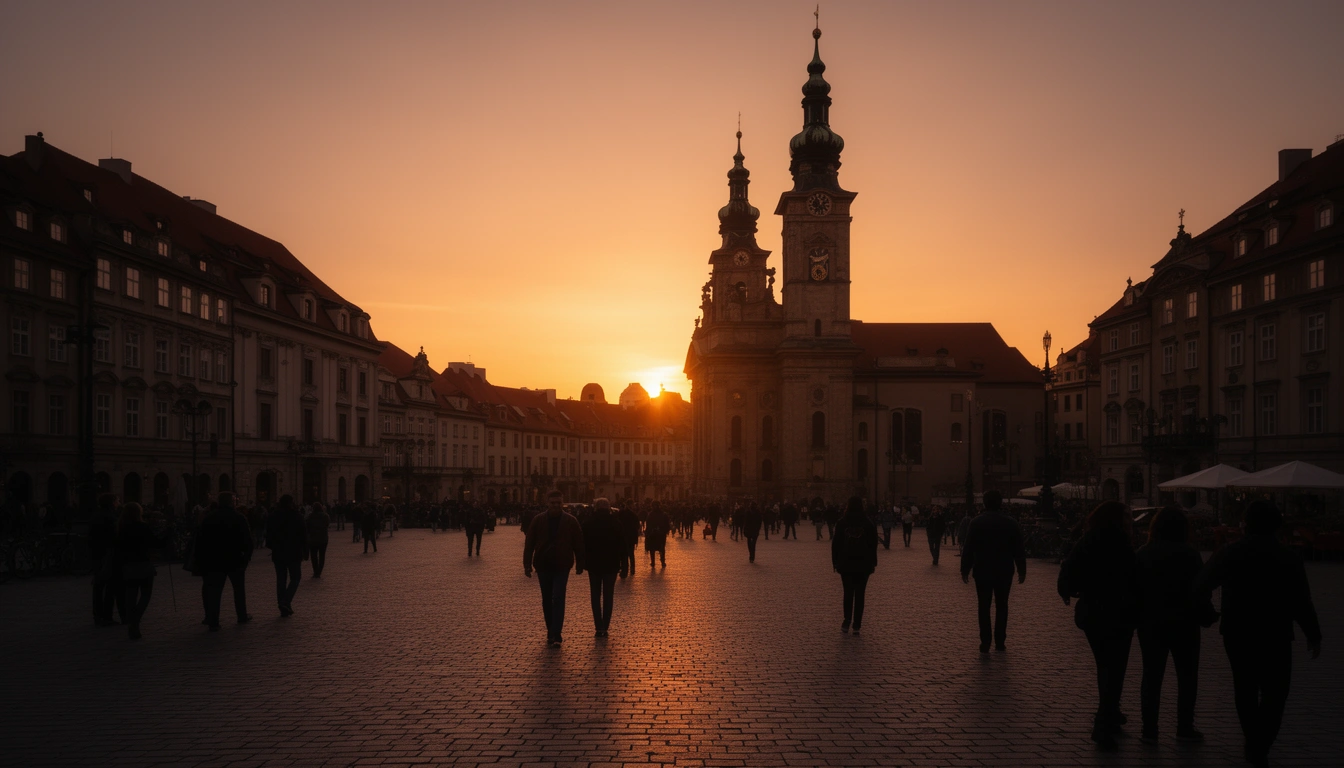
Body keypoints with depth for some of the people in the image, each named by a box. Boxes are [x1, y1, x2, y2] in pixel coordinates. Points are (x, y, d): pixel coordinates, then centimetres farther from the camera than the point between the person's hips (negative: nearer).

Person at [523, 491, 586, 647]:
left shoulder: (571, 521, -3)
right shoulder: (538, 520, -1)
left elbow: (578, 544, 2)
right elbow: (529, 544, 1)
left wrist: (579, 565, 2)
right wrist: (527, 564, -3)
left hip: (562, 566, -2)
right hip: (543, 566, 3)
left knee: (558, 599, -12)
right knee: (547, 601, 10)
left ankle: (555, 635, -13)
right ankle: (552, 633, 23)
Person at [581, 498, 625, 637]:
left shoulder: (588, 524, -2)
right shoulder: (615, 524, -3)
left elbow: (582, 543, 0)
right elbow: (622, 546, -3)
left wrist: (582, 562, 8)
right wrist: (623, 565, 2)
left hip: (593, 564, 0)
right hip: (611, 564, 0)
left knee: (596, 596, 8)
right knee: (608, 596, 6)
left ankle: (599, 628, -1)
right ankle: (605, 627, -1)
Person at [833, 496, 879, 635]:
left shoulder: (842, 523, -2)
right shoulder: (868, 523, -2)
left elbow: (836, 543, -1)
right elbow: (873, 544, 0)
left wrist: (835, 561, 5)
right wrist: (873, 562, 7)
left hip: (846, 564, 0)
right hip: (863, 564, 0)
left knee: (848, 593, 11)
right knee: (859, 594, 4)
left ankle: (847, 621, 0)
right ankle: (857, 625, 3)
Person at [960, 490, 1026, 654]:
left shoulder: (976, 523, -6)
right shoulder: (1011, 523, -2)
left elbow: (968, 549, -6)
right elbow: (1019, 550, 2)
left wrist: (965, 570, 1)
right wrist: (1022, 570, 10)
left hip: (983, 571, -1)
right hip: (1004, 572, 1)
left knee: (984, 607, 5)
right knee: (1001, 606, 12)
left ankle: (985, 642, -1)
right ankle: (1000, 641, 13)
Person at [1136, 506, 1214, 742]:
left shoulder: (1142, 554, 0)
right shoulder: (1189, 555, -10)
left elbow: (1134, 588, 3)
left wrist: (1138, 617, 11)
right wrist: (1207, 616, 3)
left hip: (1150, 623, 3)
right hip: (1183, 623, -3)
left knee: (1152, 675, 9)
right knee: (1187, 676, 10)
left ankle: (1149, 728, 9)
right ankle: (1185, 727, 12)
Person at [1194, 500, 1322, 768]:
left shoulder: (1227, 554, -2)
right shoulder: (1288, 558, -10)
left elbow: (1200, 587, -1)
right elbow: (1301, 603, -11)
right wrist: (1313, 635, 2)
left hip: (1236, 633, 3)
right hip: (1275, 636, -3)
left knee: (1245, 688, 18)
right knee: (1274, 693, 5)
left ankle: (1253, 742, 28)